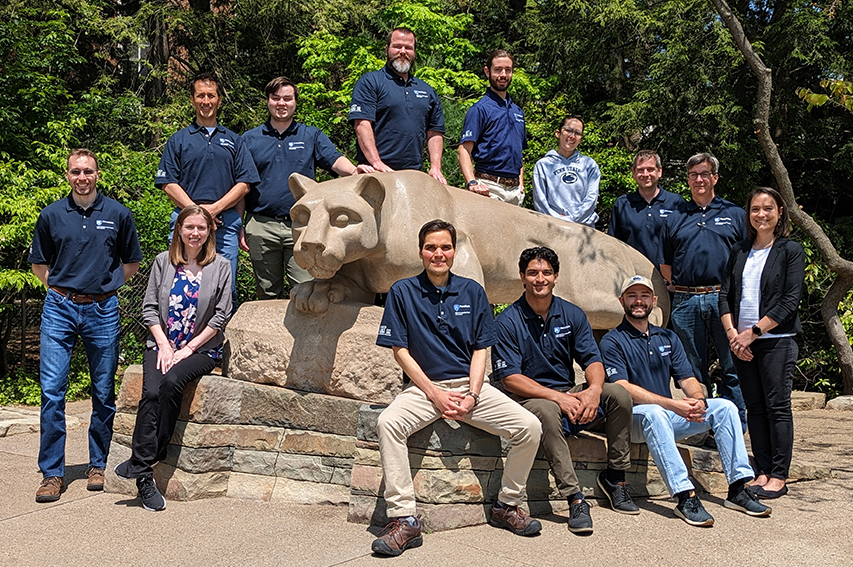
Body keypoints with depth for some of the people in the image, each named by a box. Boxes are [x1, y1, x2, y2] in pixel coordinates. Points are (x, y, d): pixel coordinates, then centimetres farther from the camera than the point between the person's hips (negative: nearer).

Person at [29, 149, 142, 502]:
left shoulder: (118, 214, 3)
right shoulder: (51, 215, 5)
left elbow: (132, 264, 13)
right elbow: (39, 264, 16)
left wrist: (104, 285, 5)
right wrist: (62, 287, 5)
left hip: (102, 310, 0)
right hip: (59, 309, 0)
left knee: (104, 393, 6)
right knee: (51, 391, -6)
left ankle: (98, 465, 21)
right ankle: (52, 473, 3)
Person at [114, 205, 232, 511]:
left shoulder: (220, 267, 3)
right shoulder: (163, 262, 9)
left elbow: (221, 315, -2)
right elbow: (149, 307, 8)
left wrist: (188, 349, -8)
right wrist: (163, 346, -5)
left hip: (201, 349, -2)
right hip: (161, 345, 2)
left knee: (172, 382, -31)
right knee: (150, 393, -25)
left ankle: (141, 462, -20)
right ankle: (145, 478, -25)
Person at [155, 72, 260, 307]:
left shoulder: (233, 140, 16)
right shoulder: (178, 140, 12)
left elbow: (244, 184, 7)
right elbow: (169, 184, 4)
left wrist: (215, 208, -7)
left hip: (226, 222, 1)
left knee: (227, 291, 0)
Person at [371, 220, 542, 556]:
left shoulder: (472, 291, 8)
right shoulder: (402, 292, 2)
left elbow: (480, 349, 6)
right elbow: (400, 351, -1)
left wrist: (471, 396, -9)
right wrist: (434, 394, -11)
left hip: (470, 386, 2)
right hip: (423, 385, -2)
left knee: (530, 427, -17)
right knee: (387, 423, -33)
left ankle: (506, 506, 4)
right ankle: (404, 520, -25)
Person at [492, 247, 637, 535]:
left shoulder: (572, 314, 6)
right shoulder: (507, 321, -8)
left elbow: (592, 359, 2)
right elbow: (510, 378, -14)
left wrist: (594, 389, -22)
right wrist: (558, 397, -24)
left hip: (571, 394, 5)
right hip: (529, 399, -5)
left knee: (618, 393, -17)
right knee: (547, 411, -38)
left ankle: (615, 478, -4)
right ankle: (575, 500, -33)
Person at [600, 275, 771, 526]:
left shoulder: (668, 338, 17)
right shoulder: (612, 342, -3)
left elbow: (687, 378, 9)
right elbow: (622, 388, -16)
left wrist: (698, 400, -16)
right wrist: (672, 404, -26)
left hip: (669, 415, 6)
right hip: (633, 418, -6)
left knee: (724, 407, -12)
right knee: (654, 413, -38)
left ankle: (738, 489, -15)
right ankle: (685, 497, -42)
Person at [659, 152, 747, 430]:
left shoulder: (735, 214, 10)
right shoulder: (674, 219, 14)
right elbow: (665, 266, 16)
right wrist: (683, 289, 6)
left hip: (724, 300, -2)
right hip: (686, 303, 2)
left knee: (733, 368, 0)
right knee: (694, 372, 8)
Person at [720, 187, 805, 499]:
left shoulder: (791, 251, -1)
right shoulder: (739, 251, 13)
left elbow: (790, 301, -9)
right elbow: (725, 295, 9)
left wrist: (753, 332, -13)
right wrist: (732, 333, -5)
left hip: (776, 341, -4)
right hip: (741, 342, 5)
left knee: (777, 407, -1)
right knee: (754, 408, 7)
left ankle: (779, 476, 5)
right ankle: (763, 472, 14)